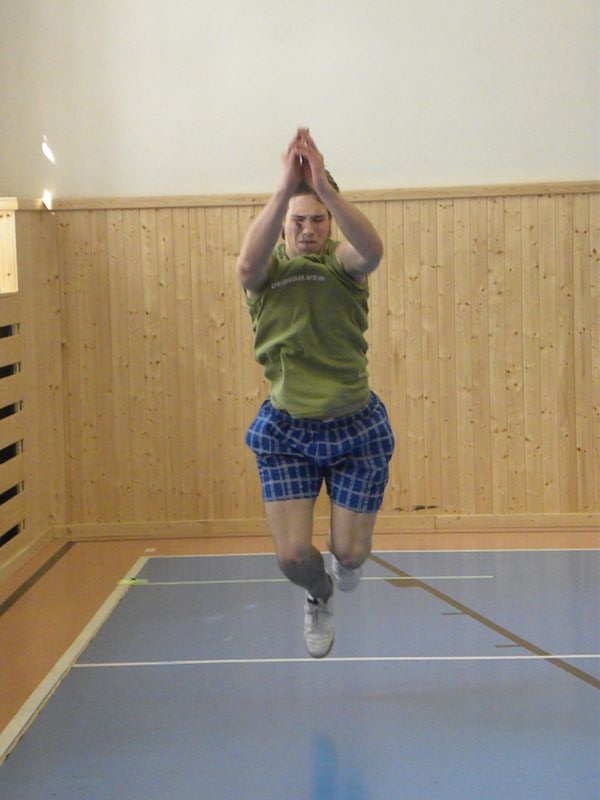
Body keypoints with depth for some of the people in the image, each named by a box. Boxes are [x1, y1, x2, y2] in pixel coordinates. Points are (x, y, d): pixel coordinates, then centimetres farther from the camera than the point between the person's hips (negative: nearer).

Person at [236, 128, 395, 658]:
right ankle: (319, 596, 34)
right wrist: (285, 190, -44)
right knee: (292, 555, -4)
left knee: (350, 552, 3)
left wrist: (324, 186, -44)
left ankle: (345, 563, 45)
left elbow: (372, 251, -33)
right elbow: (248, 263, -33)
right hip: (286, 430, 0)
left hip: (356, 426, 0)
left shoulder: (341, 262, -7)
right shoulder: (268, 270, -6)